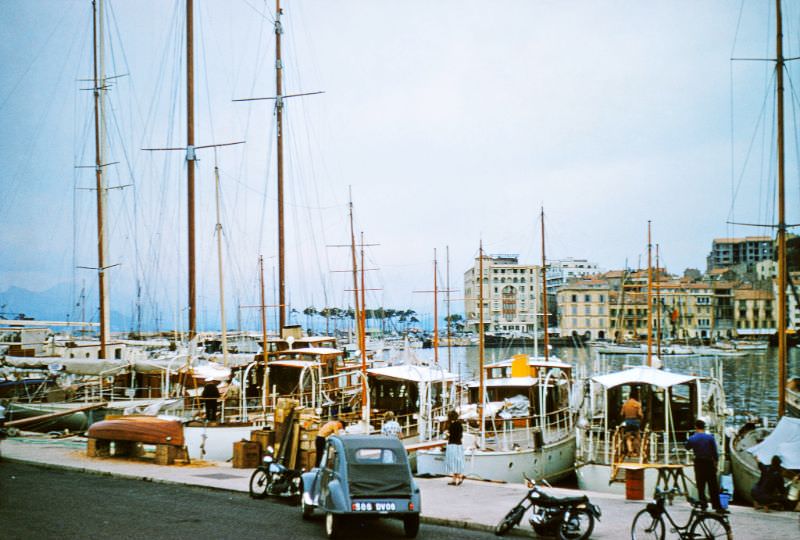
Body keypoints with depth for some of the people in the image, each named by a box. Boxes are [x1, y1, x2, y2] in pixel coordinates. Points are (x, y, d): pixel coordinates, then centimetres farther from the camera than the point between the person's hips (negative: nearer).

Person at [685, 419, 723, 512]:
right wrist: (715, 462, 5)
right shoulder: (710, 437, -8)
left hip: (698, 463, 1)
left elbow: (687, 447, 15)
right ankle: (717, 506, 3)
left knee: (700, 486, 9)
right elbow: (715, 452, -6)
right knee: (713, 487, 3)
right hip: (709, 462, -1)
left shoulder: (692, 439, -4)